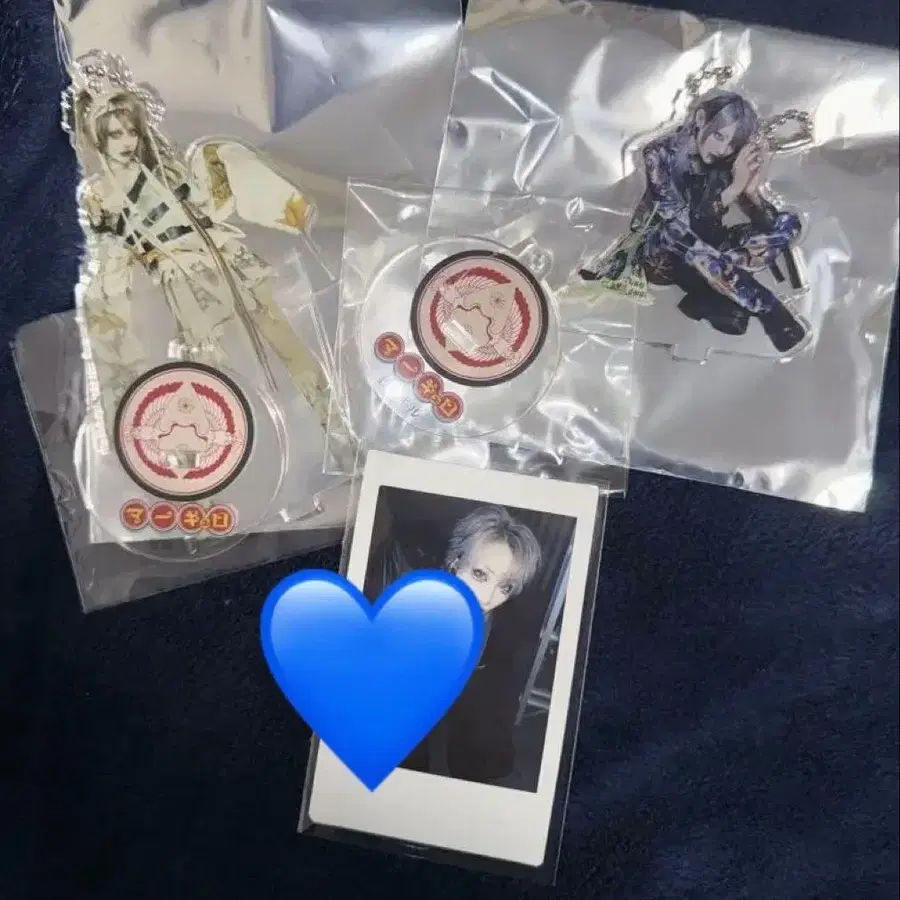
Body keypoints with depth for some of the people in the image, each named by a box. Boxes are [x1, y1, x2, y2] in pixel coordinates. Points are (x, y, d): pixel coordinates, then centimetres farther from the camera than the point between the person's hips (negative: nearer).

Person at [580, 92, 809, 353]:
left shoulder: (728, 163, -7)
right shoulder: (661, 154, -17)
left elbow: (769, 225, -13)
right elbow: (679, 222, -27)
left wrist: (752, 190, -33)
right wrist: (734, 188, -33)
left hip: (708, 253, 4)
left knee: (789, 224, -12)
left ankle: (709, 295, -26)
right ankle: (770, 311, -26)